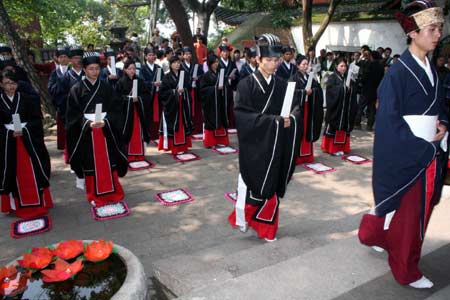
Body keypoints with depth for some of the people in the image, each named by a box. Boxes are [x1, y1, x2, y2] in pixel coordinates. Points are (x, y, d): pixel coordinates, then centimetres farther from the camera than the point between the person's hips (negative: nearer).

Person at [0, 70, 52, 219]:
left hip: (28, 140, 0)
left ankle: (39, 202, 17)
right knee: (12, 173, 6)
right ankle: (15, 205, 18)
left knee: (33, 171, 4)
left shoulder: (27, 99, 4)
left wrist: (24, 129, -16)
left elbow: (37, 119, 0)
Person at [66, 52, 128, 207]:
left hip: (106, 130, 2)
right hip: (86, 131, -1)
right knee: (91, 164, 6)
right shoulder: (77, 89, -1)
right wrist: (88, 123, -20)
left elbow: (116, 108, 0)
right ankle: (95, 195, 19)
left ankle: (111, 191, 22)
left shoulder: (106, 87, 4)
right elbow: (73, 113, -5)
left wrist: (105, 122, -17)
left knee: (108, 162, 7)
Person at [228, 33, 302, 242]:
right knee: (250, 184, 4)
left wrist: (290, 119, -18)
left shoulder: (282, 85, 6)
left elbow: (296, 110, 6)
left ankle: (265, 227, 26)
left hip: (276, 145, 4)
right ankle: (242, 218, 29)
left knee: (271, 187, 10)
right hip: (254, 145, -4)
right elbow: (242, 115, -15)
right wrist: (271, 121, -22)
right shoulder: (247, 85, -8)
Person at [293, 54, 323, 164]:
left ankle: (307, 154, 18)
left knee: (308, 129, 9)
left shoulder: (309, 77, 12)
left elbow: (317, 89, 7)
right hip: (298, 107, -6)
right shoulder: (295, 77, -6)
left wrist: (312, 91, -13)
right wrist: (304, 92, -19)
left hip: (308, 107, 6)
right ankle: (297, 156, 4)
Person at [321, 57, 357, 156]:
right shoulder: (332, 78, -4)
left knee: (344, 127, 8)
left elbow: (353, 92, 8)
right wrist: (343, 87, -22)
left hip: (346, 108, 6)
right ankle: (332, 148, 7)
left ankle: (341, 147, 16)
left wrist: (350, 88, -12)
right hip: (335, 107, -5)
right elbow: (331, 90, -18)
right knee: (334, 126, -1)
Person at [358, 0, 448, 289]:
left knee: (420, 210, 19)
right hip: (407, 157, -8)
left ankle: (377, 234, 42)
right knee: (406, 216, 6)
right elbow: (389, 121, -19)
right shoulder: (398, 73, -16)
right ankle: (406, 271, 27)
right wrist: (423, 146, -17)